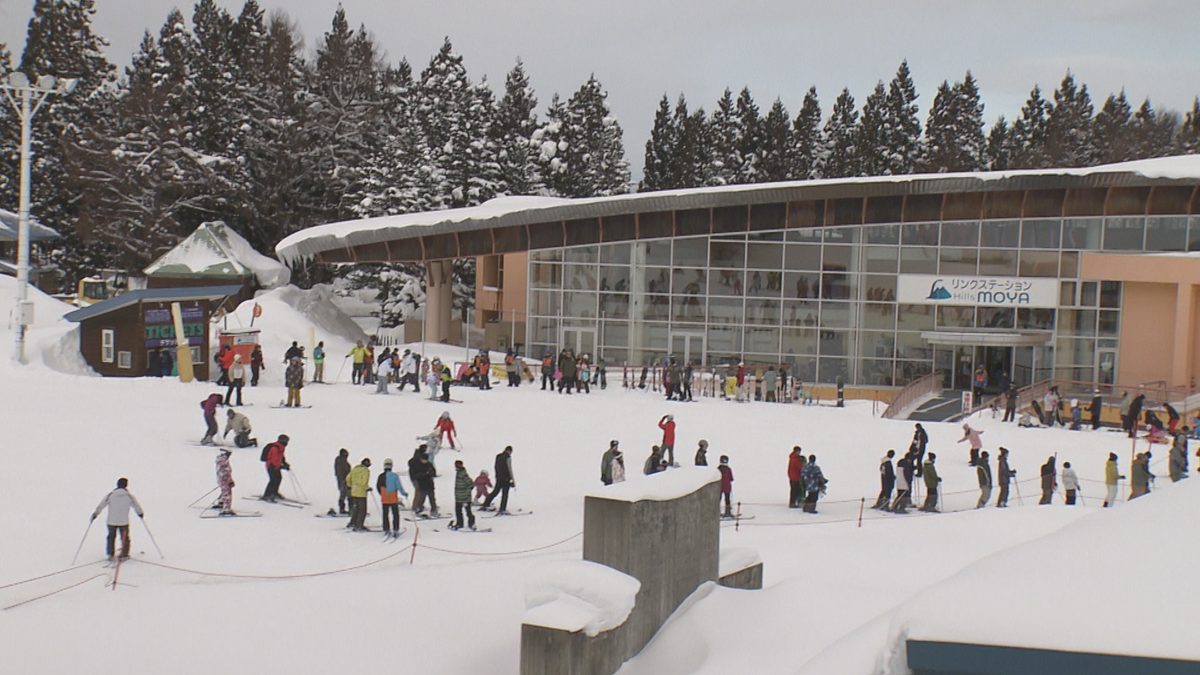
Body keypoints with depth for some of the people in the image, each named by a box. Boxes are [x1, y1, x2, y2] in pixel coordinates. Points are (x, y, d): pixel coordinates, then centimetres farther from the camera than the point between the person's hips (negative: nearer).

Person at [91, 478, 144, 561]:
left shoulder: (110, 495, -3)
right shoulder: (129, 496, -5)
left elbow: (101, 505, -2)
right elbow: (136, 505, 5)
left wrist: (95, 514, 11)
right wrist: (141, 513, 24)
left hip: (111, 521, 2)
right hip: (124, 522, -2)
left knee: (111, 537, 18)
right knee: (125, 538, 12)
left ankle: (110, 554, 20)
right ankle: (124, 555, 11)